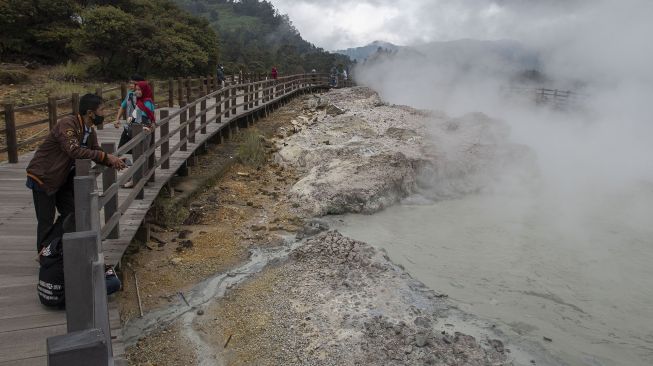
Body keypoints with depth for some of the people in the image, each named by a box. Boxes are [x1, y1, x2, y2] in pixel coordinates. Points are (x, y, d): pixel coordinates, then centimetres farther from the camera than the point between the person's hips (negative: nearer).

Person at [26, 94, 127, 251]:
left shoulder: (90, 131, 0)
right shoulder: (67, 123, -26)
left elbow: (97, 154, 2)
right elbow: (74, 150, -39)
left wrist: (113, 162, -20)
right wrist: (106, 156, -36)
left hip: (63, 178, 8)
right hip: (43, 177, -8)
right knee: (46, 222, 0)